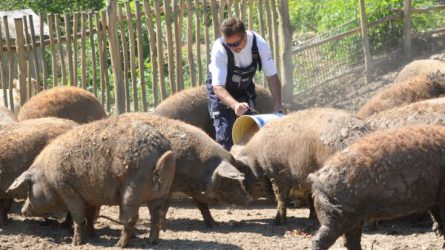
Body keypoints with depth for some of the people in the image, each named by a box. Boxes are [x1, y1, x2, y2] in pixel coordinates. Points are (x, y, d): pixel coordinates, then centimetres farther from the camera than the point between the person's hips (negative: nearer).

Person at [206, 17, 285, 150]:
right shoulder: (219, 49, -36)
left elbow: (272, 76, -19)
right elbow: (218, 87, -39)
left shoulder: (259, 44, -27)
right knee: (225, 134, -15)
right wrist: (235, 105, -57)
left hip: (245, 87, 3)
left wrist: (278, 104, -33)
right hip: (221, 89, -3)